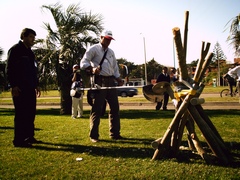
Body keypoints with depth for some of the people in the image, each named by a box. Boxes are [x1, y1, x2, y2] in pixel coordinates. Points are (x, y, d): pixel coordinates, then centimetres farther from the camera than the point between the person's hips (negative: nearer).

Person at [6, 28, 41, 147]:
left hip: (30, 88, 8)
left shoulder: (30, 52, 20)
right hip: (19, 88, -8)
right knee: (21, 114, -7)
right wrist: (13, 85, -17)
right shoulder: (15, 50, -4)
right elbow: (9, 69, -10)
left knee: (31, 113, 9)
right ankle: (18, 140, -2)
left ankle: (29, 137, 18)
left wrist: (36, 85, 20)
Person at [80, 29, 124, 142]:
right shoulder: (93, 49, 0)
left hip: (111, 81, 7)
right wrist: (92, 69, -28)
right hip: (99, 81, -7)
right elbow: (83, 63, -10)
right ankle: (94, 135, 5)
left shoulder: (111, 52, 21)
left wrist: (119, 80, 9)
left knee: (115, 107, 7)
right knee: (97, 108, -5)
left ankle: (115, 133, 16)